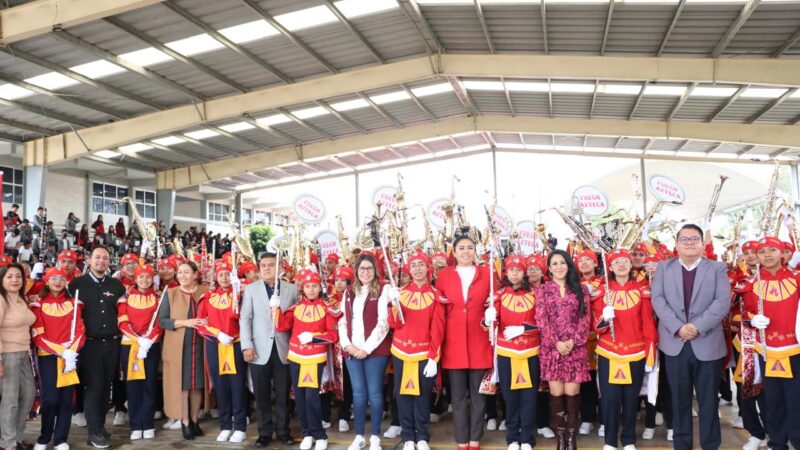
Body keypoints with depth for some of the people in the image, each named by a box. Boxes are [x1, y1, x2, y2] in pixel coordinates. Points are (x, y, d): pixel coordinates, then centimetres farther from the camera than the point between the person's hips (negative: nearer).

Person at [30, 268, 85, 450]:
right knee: (50, 399, -9)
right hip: (48, 356, -2)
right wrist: (61, 352, -16)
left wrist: (71, 352, -13)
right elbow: (38, 336, -6)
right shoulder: (38, 304, 0)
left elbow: (80, 331, 3)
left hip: (71, 356, 3)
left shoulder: (73, 303, 8)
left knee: (67, 399, 1)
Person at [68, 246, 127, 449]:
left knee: (106, 386, 9)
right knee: (93, 386, -4)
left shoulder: (117, 285, 9)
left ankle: (100, 426, 21)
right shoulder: (77, 284, 0)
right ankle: (95, 431, 3)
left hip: (112, 343, 3)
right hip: (90, 343, -3)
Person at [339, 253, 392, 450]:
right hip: (352, 350, 4)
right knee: (358, 393, 8)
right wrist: (347, 344, -3)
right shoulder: (349, 293, 13)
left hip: (375, 350, -4)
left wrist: (367, 348, -13)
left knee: (374, 392, 2)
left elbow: (383, 323, -10)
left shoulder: (383, 291, -3)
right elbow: (342, 321, 12)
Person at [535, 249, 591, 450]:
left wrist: (573, 341, -10)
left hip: (575, 347, 0)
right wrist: (556, 343, -10)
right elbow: (541, 320, 0)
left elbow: (585, 318, 2)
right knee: (556, 392, -1)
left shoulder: (581, 289, 9)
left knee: (572, 392, -2)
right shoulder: (543, 290, 7)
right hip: (551, 347, 0)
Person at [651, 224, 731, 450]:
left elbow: (723, 302, -7)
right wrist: (678, 327, -15)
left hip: (708, 344, -1)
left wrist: (698, 327, -17)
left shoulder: (718, 268, 4)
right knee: (679, 398, 9)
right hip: (674, 343, 1)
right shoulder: (663, 268, 7)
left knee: (708, 399, 7)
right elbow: (658, 299, -4)